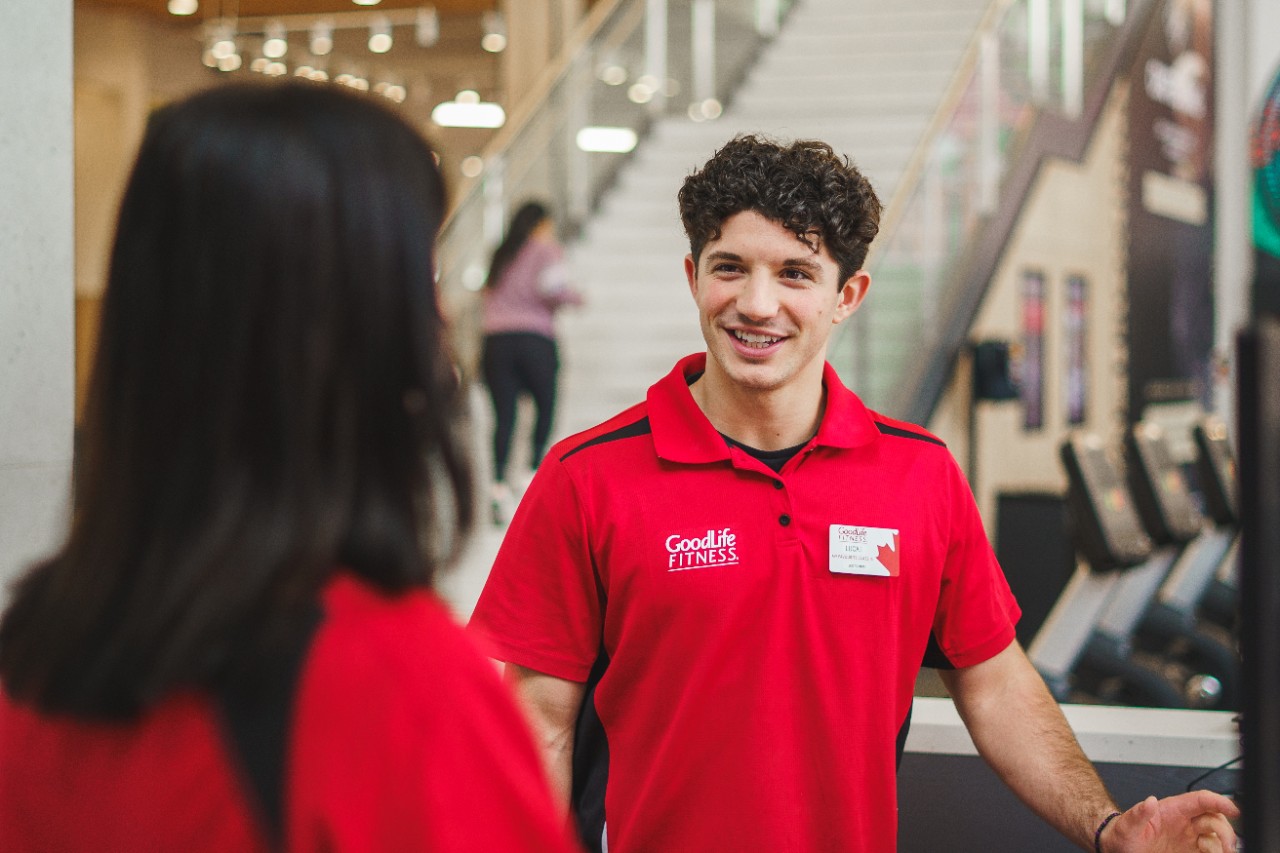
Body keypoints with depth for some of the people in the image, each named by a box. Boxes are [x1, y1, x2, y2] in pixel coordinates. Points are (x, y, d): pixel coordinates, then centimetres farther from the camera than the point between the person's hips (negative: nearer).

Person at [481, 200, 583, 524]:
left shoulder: (501, 256, 23)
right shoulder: (546, 250, 4)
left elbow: (487, 300, 19)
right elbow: (553, 286, -13)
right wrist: (574, 297, 4)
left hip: (495, 340, 4)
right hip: (534, 337, -4)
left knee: (504, 415, 1)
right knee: (546, 405, 10)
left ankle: (499, 483, -8)